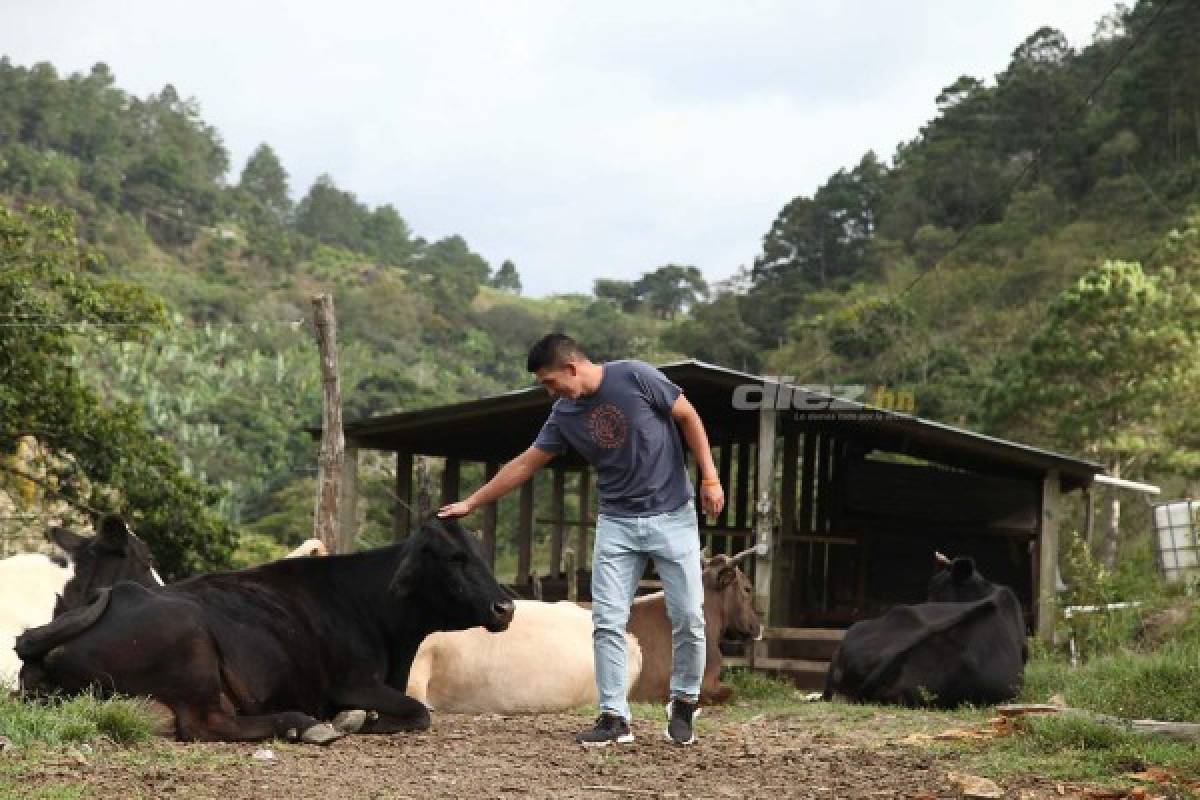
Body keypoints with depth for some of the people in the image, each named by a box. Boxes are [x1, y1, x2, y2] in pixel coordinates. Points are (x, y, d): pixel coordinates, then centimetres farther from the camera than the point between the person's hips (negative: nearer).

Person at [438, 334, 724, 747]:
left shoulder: (635, 377, -13)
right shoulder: (565, 415, 0)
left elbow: (688, 417, -4)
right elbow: (524, 464, 8)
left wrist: (710, 478, -8)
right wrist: (471, 503, 10)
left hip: (672, 515, -4)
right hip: (617, 523, 4)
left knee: (688, 617, -4)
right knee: (608, 622, -5)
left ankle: (684, 702, 15)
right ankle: (614, 717, -1)